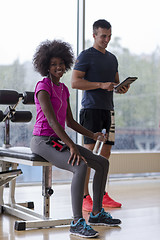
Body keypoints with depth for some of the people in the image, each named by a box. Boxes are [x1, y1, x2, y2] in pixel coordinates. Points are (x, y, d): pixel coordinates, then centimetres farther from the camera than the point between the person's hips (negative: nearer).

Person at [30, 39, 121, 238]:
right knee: (81, 167, -32)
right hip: (42, 141, -9)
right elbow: (51, 120, -23)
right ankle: (77, 222, -26)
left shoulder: (63, 89, 14)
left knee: (103, 163, 4)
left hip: (58, 140, 9)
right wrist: (72, 146, -28)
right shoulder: (43, 86, -13)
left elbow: (70, 121, 18)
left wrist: (92, 135, 6)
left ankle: (96, 213, 13)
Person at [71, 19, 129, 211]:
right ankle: (85, 197, -6)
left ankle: (101, 194, 16)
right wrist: (101, 85, -18)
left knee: (107, 150, 8)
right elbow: (75, 82, -11)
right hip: (91, 108, -7)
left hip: (108, 109, 8)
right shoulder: (85, 56, -3)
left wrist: (122, 88, 3)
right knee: (88, 150, -9)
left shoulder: (112, 58, 20)